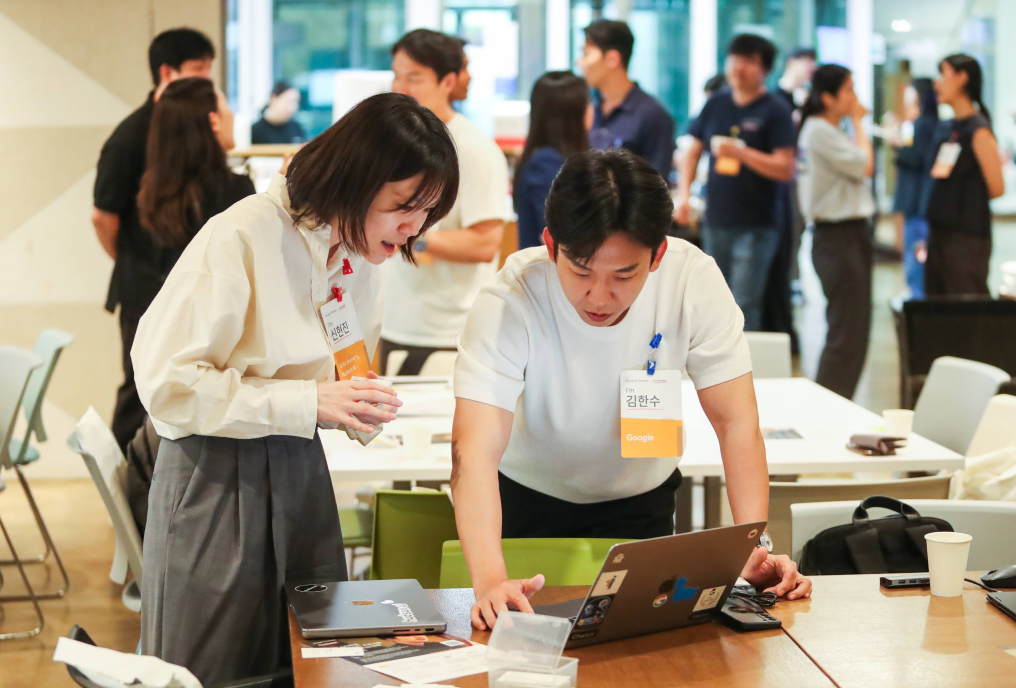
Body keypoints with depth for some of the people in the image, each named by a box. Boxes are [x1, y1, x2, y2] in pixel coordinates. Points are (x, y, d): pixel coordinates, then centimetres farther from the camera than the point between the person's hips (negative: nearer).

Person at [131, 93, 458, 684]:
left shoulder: (364, 254, 5)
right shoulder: (242, 238, -18)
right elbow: (166, 381, -20)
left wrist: (355, 403, -5)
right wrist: (310, 403, -23)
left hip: (299, 473, 7)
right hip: (216, 478, -7)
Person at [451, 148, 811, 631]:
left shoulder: (694, 280, -26)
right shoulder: (510, 301, -33)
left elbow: (736, 424, -21)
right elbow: (475, 448, -42)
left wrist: (754, 547, -35)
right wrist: (490, 581, -57)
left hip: (641, 497, 2)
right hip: (527, 498, -2)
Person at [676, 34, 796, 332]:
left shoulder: (775, 111, -5)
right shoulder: (716, 105, 10)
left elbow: (785, 168, -12)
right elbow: (693, 152, 16)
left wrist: (740, 153, -22)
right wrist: (683, 194, 2)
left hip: (755, 227, -5)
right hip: (715, 222, 6)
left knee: (743, 306, -10)